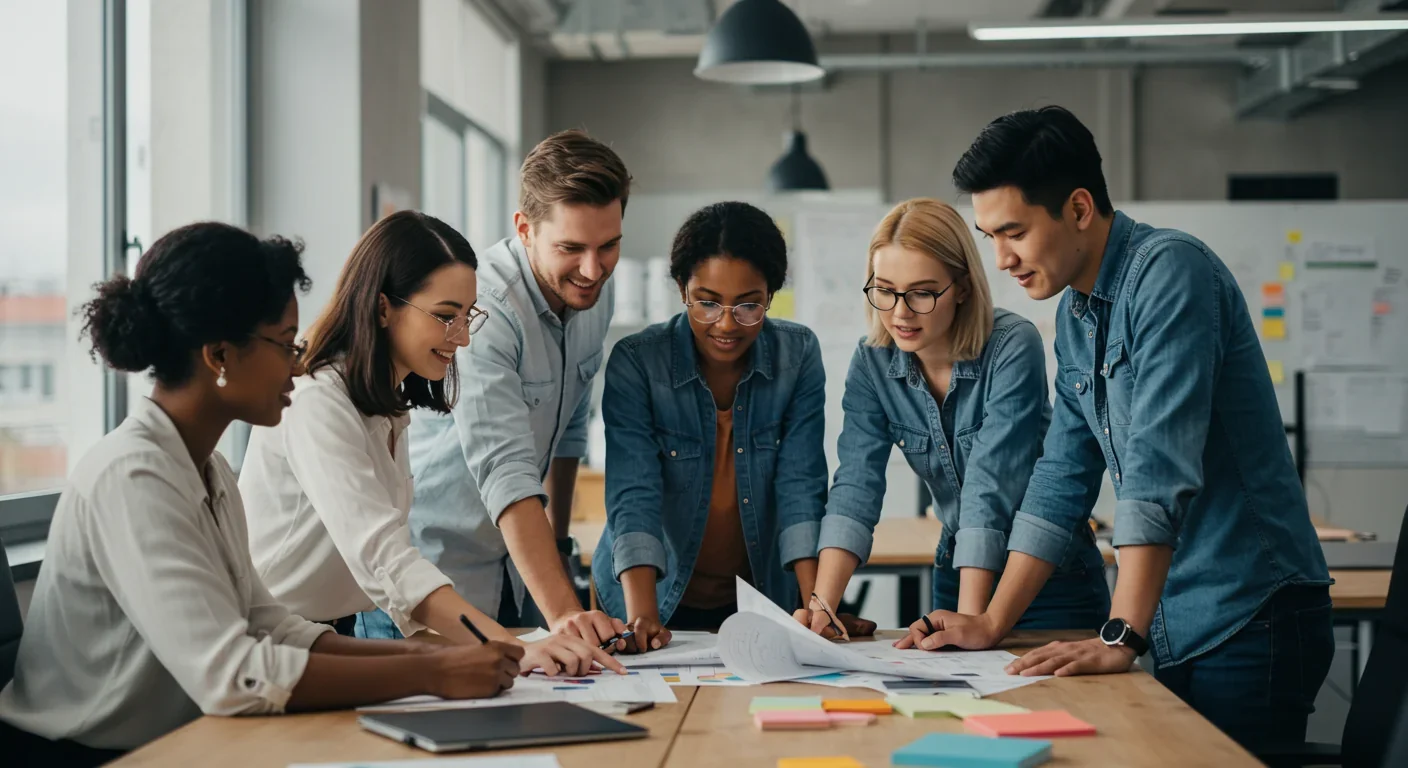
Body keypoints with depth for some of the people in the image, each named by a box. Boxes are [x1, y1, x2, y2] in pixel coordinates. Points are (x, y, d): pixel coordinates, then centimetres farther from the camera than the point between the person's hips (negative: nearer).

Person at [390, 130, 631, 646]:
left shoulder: (595, 293, -1)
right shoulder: (481, 309, -26)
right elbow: (504, 469, -35)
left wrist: (558, 540, 17)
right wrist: (561, 610, -44)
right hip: (433, 565, -7)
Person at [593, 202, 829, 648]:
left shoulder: (798, 356, -5)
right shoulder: (635, 363, -13)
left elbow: (801, 486, -8)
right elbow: (633, 496, -20)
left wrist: (816, 606, -20)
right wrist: (642, 616, -32)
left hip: (759, 596, 1)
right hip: (661, 595, -1)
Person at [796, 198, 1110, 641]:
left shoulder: (1013, 347, -22)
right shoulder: (872, 363, -8)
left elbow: (991, 485, -29)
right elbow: (856, 486, -16)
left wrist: (970, 619, -36)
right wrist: (821, 607, -30)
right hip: (958, 572, 4)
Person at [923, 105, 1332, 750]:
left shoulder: (1167, 270, -15)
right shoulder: (1073, 315, 11)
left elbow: (1159, 469, -24)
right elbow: (1062, 481, 15)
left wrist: (1123, 638, -27)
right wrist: (992, 625, 12)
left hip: (1246, 622, -8)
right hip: (1169, 631, 8)